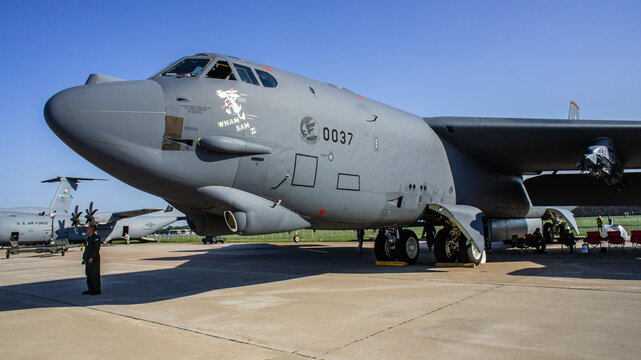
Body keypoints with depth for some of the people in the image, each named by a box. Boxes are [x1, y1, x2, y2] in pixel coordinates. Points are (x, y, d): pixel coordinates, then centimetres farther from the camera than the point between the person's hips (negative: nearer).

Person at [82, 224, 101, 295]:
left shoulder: (96, 238, -10)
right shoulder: (88, 238, 18)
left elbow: (96, 248, -18)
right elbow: (86, 249, 21)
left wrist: (92, 258, -24)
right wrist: (84, 258, 17)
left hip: (94, 260, -9)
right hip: (88, 260, 9)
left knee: (95, 275, -6)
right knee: (89, 275, 10)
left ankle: (97, 290, -2)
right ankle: (90, 289, 17)